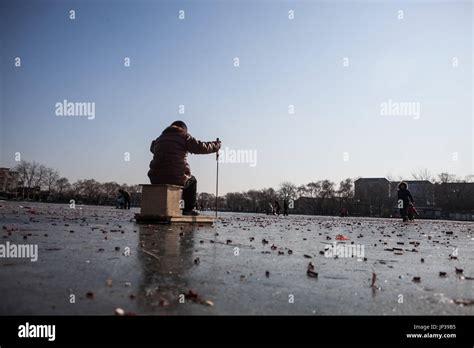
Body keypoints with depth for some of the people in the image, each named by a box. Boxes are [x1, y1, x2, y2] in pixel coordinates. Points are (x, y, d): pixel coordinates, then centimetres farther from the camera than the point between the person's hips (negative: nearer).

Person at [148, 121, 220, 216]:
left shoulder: (159, 139, 20)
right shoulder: (184, 136, 3)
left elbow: (152, 148, 41)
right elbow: (201, 147, -1)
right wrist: (216, 145, 16)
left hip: (155, 180, 5)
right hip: (177, 179, -5)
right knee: (192, 181, 27)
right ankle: (189, 210, 21)